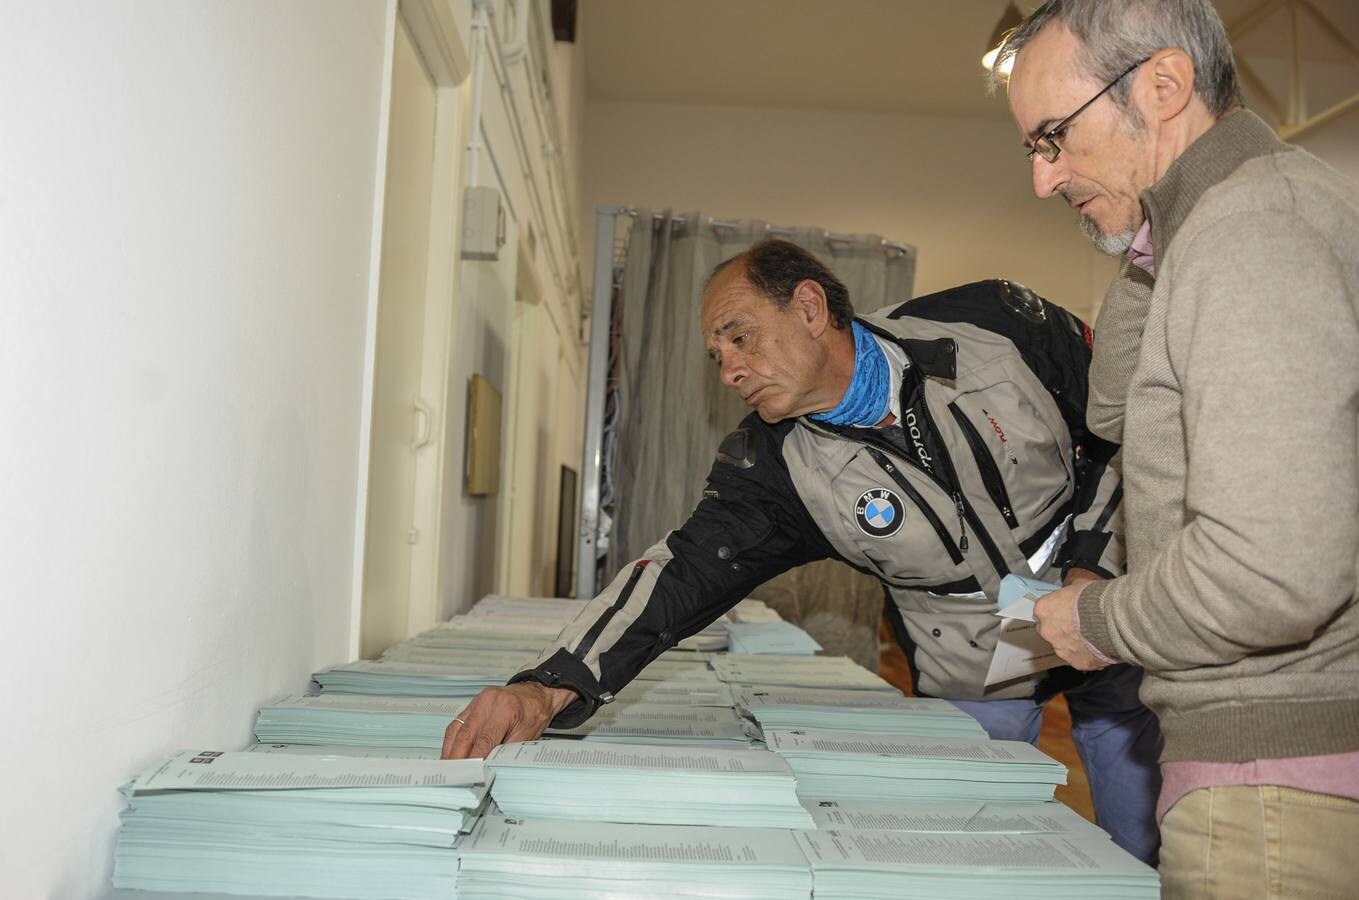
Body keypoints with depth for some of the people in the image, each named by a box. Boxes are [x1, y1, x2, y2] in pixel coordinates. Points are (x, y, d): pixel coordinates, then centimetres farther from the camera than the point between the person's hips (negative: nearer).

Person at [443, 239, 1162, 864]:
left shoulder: (991, 325, -18)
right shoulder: (774, 468, -18)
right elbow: (681, 573, -25)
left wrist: (1096, 566, -13)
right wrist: (546, 689, -39)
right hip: (978, 684, 0)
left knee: (1147, 858, 12)